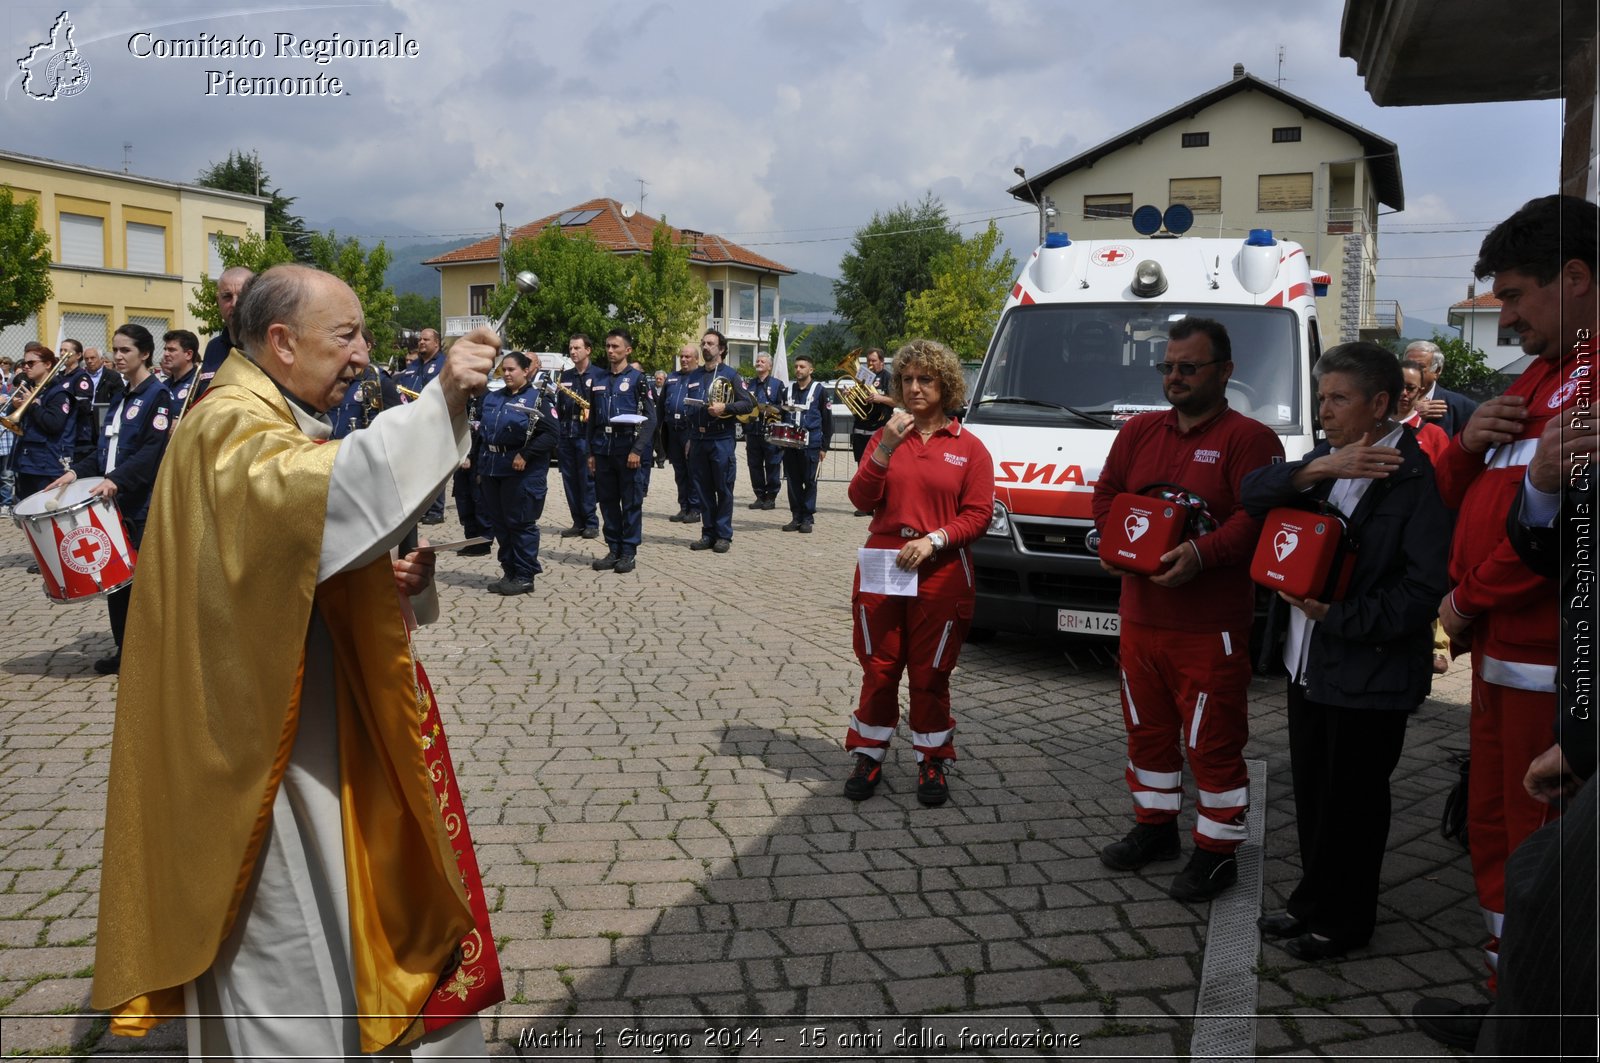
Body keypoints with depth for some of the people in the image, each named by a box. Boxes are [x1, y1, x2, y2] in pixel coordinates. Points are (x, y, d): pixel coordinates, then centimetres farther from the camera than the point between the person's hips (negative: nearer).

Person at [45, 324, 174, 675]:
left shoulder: (158, 395, -7)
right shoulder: (121, 397, 18)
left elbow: (153, 451, -18)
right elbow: (107, 448, 21)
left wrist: (116, 479, -28)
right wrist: (77, 471, 7)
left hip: (144, 505, -8)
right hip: (115, 501, 8)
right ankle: (124, 652, 17)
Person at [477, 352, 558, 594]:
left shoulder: (536, 400, -6)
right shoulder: (492, 399, 13)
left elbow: (551, 433, -14)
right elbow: (484, 434, 19)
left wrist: (525, 455, -20)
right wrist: (481, 468, 15)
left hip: (522, 472, -7)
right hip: (492, 469, 7)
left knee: (521, 523, -1)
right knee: (499, 523, 11)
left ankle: (525, 577, 7)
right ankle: (509, 573, 21)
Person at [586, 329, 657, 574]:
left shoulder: (638, 379, -2)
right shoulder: (598, 382, 14)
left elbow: (650, 418, -8)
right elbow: (592, 420, 18)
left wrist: (637, 450, -16)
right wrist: (591, 453, 12)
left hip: (628, 450, -5)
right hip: (603, 450, 5)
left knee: (631, 503, 1)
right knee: (608, 503, 8)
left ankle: (628, 552, 7)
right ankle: (613, 550, 17)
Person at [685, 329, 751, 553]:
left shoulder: (729, 374, 0)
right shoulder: (694, 376, 15)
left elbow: (747, 404, -6)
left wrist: (724, 407, -19)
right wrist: (689, 438, 15)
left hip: (721, 440, -5)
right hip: (698, 440, 5)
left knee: (723, 489, -1)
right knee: (703, 489, 7)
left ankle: (723, 536, 5)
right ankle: (708, 533, 14)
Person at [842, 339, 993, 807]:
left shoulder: (969, 448, 1)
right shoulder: (885, 437, 8)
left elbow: (979, 513, -4)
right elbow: (861, 499, -2)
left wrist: (934, 539, -18)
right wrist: (885, 449, -14)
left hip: (940, 575, -2)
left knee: (931, 675, 7)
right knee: (879, 670, 9)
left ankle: (932, 764, 22)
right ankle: (868, 757, 22)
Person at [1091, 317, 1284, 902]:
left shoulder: (1248, 438, -6)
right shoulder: (1139, 432, 13)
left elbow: (1258, 516, -16)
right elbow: (1106, 492, 16)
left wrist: (1202, 553, -28)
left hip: (1211, 630, -6)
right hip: (1140, 618, 7)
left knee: (1213, 743, 0)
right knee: (1147, 730, 18)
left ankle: (1217, 850, 15)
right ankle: (1155, 827, 35)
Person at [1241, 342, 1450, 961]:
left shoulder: (1416, 479, -15)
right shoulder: (1325, 459, 8)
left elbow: (1424, 589, -19)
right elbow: (1253, 493, -6)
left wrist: (1337, 616, -20)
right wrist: (1318, 468, -21)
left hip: (1370, 674, -7)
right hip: (1308, 663, 7)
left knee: (1353, 804, 7)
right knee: (1311, 791, 19)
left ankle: (1343, 921, 25)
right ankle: (1313, 900, 36)